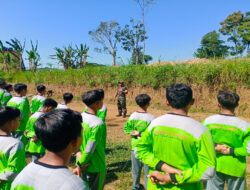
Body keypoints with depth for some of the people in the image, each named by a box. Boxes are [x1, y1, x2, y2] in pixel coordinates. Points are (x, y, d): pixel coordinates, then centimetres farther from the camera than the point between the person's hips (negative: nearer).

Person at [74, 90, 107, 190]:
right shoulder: (99, 124, -27)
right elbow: (90, 149, -25)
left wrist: (79, 154, -8)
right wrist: (80, 166, -13)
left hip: (83, 165, 7)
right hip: (96, 167, -7)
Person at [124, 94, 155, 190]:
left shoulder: (133, 116, -7)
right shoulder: (151, 118, -20)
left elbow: (126, 128, -2)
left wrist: (136, 133, -9)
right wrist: (140, 134, -14)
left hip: (135, 146, 5)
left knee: (136, 168, 22)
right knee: (148, 169, 15)